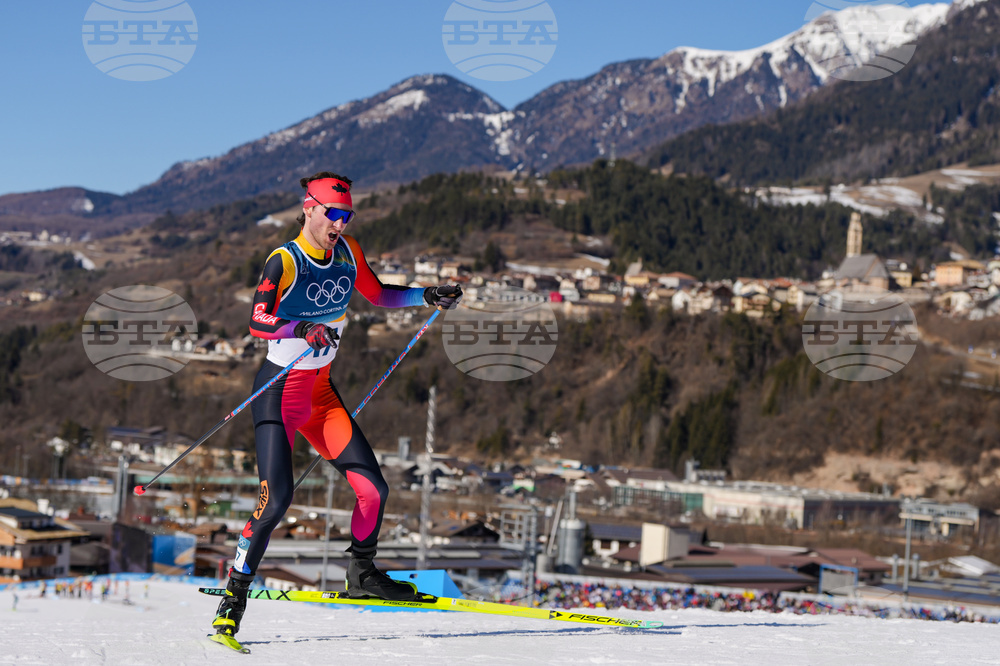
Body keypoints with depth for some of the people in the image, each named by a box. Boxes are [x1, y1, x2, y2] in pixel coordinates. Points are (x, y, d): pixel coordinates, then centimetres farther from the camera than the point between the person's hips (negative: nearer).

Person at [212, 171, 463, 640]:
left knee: (373, 489, 0)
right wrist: (302, 329, -49)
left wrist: (427, 297, 7)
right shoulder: (285, 261, -18)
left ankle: (362, 575, 23)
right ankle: (234, 595, -6)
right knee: (277, 498, -19)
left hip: (322, 391, 6)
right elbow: (258, 322, -31)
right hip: (279, 390, -6)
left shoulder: (348, 253, 2)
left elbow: (377, 294, 20)